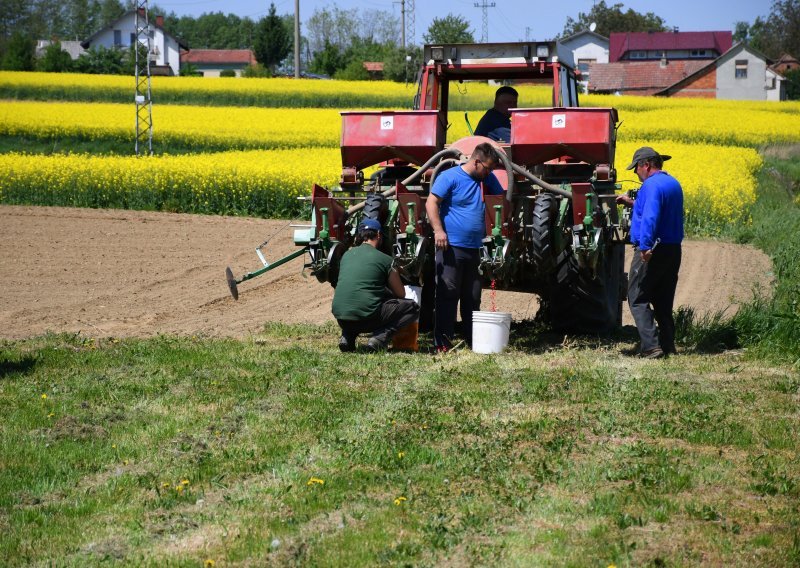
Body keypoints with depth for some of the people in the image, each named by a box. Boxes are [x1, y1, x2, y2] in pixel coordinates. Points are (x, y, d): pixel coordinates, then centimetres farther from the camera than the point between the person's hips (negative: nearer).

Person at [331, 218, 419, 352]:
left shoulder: (346, 255, 17)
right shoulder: (384, 259, 2)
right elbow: (401, 294, 13)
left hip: (340, 318, 6)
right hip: (366, 316, -6)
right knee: (412, 308, 11)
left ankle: (347, 336, 14)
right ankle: (380, 337, -8)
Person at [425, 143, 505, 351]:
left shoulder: (488, 179, 13)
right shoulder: (449, 177, -6)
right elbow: (431, 203, -10)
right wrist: (438, 230, -22)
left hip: (475, 248, 6)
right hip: (452, 247, -6)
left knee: (472, 298, 11)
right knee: (447, 295, -6)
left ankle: (474, 341, 16)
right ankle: (442, 343, -6)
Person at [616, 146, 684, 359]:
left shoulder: (652, 185, -15)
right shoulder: (673, 184, 15)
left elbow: (650, 218, -29)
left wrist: (645, 246, -36)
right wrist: (633, 204, 29)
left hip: (651, 252, -9)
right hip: (673, 251, 9)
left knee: (638, 299, -4)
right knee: (663, 302, 16)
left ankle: (651, 347, -13)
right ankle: (668, 346, 16)